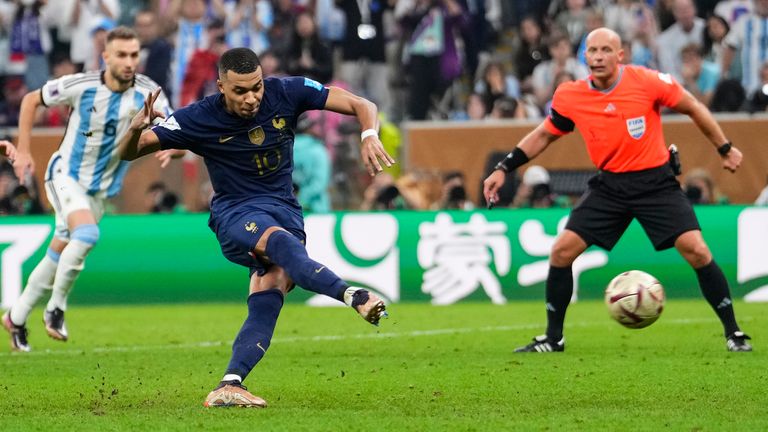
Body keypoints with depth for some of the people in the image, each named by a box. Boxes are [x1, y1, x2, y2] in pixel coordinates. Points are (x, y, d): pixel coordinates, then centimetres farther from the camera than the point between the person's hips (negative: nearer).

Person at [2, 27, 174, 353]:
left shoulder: (148, 94, -13)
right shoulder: (81, 86, -17)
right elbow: (31, 100, -2)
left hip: (101, 189, 4)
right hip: (66, 175, -4)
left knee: (58, 255, 10)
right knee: (87, 234, -29)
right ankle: (56, 309, -13)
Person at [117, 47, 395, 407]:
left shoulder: (286, 93, -7)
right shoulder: (199, 119, -11)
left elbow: (361, 105, -4)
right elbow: (129, 153, -6)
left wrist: (369, 135, -26)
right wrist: (136, 128, -29)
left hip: (284, 211, 3)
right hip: (235, 214, -3)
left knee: (267, 300, -21)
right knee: (281, 241, -37)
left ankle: (229, 386, -28)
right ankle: (353, 296, -58)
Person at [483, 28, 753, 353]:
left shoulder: (647, 82, -14)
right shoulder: (570, 97, -5)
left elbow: (693, 108, 1)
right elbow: (544, 135, 12)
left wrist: (725, 149, 6)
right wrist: (504, 168, 8)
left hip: (655, 181, -3)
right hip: (609, 186, 3)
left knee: (696, 250, -15)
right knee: (562, 251, -6)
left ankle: (733, 332, -1)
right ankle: (553, 339, 10)